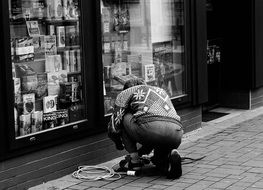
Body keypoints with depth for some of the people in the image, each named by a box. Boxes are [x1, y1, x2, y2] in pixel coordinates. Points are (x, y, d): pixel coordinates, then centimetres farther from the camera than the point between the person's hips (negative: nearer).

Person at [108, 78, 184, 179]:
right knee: (159, 159, 34)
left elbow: (113, 128, 17)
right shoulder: (161, 91, 41)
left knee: (124, 118, 22)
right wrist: (141, 151, 55)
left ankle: (135, 161, 18)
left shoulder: (125, 93, 25)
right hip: (176, 134, 6)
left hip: (149, 127, -6)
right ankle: (171, 154, -1)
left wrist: (118, 143, 40)